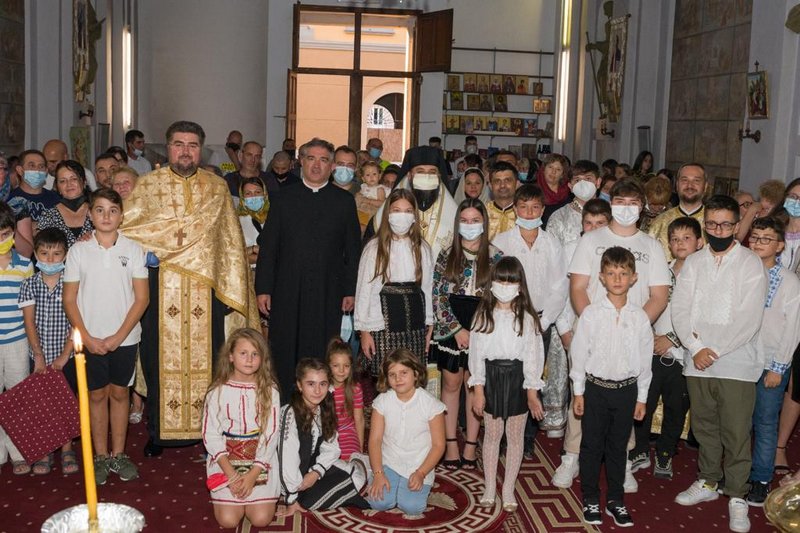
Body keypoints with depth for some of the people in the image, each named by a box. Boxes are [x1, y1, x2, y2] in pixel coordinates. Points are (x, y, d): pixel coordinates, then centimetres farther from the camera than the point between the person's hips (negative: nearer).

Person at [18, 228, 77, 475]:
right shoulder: (29, 285, -2)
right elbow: (29, 322, -5)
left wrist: (64, 356, -13)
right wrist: (39, 357, -12)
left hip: (66, 357, -1)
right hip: (39, 357, 1)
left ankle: (67, 449, 22)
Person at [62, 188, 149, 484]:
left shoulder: (133, 249, -3)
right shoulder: (79, 250, -2)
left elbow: (142, 298, -4)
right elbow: (69, 299, -1)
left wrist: (119, 336, -10)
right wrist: (87, 338, -9)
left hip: (125, 338, 0)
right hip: (90, 340, 0)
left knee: (119, 393, 10)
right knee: (97, 395, 9)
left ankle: (118, 454, 22)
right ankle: (100, 457, 20)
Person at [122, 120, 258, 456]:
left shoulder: (217, 188, 8)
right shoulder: (148, 185, 7)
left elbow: (230, 243, 7)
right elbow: (126, 229, 1)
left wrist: (230, 289, 3)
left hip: (205, 288, 0)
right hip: (160, 286, 0)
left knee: (205, 356, 3)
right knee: (160, 356, 5)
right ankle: (158, 431, 18)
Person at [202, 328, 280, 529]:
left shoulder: (269, 391, -4)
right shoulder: (218, 391, -5)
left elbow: (271, 434, -6)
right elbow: (211, 435, -6)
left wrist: (253, 474, -15)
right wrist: (231, 474, -15)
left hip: (261, 461, 0)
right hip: (226, 461, 0)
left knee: (261, 519, -11)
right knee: (228, 520, -11)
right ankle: (237, 487, 19)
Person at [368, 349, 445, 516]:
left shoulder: (430, 403, -10)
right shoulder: (382, 401, -3)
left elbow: (438, 445, -7)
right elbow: (375, 439, -4)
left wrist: (421, 473, -16)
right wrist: (378, 473, -15)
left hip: (419, 466, -2)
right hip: (389, 464, 2)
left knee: (412, 507, -22)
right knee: (379, 503, -19)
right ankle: (392, 484, 11)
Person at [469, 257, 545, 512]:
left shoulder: (527, 318, -4)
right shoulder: (484, 316, -1)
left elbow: (533, 356, -3)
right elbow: (476, 354, -1)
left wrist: (532, 392, -6)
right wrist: (478, 390, -4)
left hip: (517, 379, 0)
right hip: (492, 377, 1)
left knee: (515, 435, 8)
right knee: (492, 434, 10)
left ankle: (508, 489, 21)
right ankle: (489, 488, 21)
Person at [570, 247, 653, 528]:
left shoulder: (639, 317, -2)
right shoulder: (591, 313, -7)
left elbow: (645, 357, 4)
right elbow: (579, 352, -2)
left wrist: (641, 397, 6)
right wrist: (578, 392, -2)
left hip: (626, 389, 2)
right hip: (595, 388, -1)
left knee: (618, 447, 13)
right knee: (592, 445, 8)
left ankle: (615, 501, 27)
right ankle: (590, 500, 23)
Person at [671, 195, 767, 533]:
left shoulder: (751, 264, -4)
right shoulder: (693, 263, 8)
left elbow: (749, 319, -11)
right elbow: (680, 309, 2)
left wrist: (713, 350, -13)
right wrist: (696, 347, -11)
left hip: (736, 364, -4)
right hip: (696, 362, 4)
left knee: (737, 434, 0)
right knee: (704, 427, 16)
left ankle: (737, 497, 14)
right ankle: (708, 482, 32)